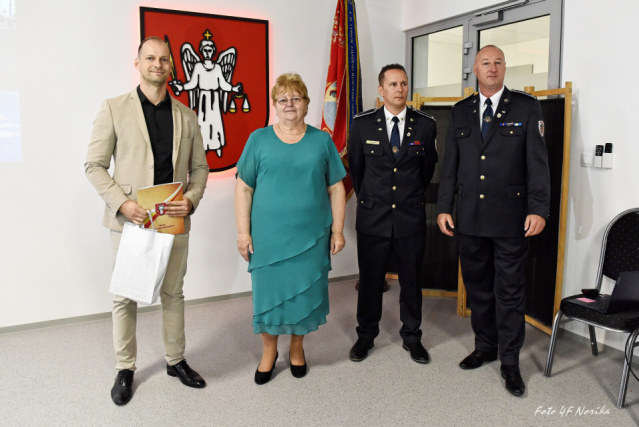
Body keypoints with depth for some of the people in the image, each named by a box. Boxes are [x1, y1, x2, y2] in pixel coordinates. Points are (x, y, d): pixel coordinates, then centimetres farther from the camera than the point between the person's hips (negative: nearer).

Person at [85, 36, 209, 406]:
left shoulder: (186, 116, 8)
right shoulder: (115, 109, 0)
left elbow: (199, 167, 12)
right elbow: (95, 165, -2)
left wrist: (192, 200, -7)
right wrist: (122, 203, -15)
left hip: (175, 220, 3)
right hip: (131, 221, -2)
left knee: (173, 294, 13)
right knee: (125, 297, 7)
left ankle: (176, 360, 30)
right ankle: (125, 369, 25)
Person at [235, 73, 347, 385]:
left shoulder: (322, 141, 5)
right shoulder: (258, 140, 2)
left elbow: (336, 188, 6)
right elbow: (244, 188, 0)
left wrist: (337, 230, 1)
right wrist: (243, 232, -5)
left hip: (311, 238, 1)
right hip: (268, 238, -1)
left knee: (305, 293, 10)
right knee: (268, 293, 7)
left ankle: (297, 347, 33)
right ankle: (269, 351, 29)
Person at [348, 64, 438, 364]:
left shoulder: (425, 125, -1)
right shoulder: (363, 124, -2)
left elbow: (428, 168, 12)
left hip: (411, 217, 1)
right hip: (372, 216, 0)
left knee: (411, 280, 11)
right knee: (370, 280, 10)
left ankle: (411, 337, 29)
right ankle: (366, 335, 29)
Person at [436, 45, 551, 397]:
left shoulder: (526, 107, 0)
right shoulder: (461, 111, 10)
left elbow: (538, 162, -5)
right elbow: (450, 164, 10)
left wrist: (538, 210, -12)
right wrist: (444, 207, 4)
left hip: (510, 219, -3)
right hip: (470, 219, 4)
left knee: (509, 292, 4)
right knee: (477, 288, 14)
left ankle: (509, 361, 18)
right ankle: (484, 347, 31)